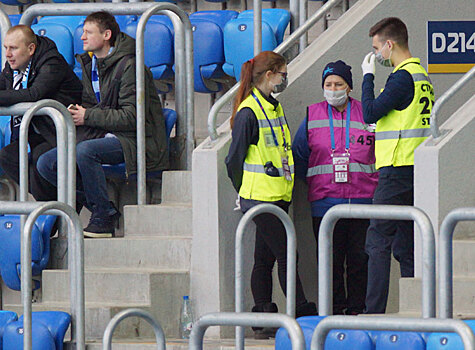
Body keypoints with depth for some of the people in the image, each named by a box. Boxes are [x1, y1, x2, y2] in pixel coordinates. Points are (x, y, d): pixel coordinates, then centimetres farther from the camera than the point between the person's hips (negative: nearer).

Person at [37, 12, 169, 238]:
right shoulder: (89, 64, 12)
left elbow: (133, 117, -19)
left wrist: (88, 117, -17)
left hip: (134, 139, -9)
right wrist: (77, 113, -4)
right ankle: (103, 208, -4)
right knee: (47, 163, -7)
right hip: (106, 136, 9)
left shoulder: (128, 66, -14)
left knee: (84, 151, -35)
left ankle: (103, 218, -21)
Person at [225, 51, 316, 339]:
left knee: (265, 258, 9)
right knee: (285, 255, -8)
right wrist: (245, 192, 0)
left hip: (279, 195, 8)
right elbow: (235, 158, -8)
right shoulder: (248, 112, -12)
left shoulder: (275, 108, 15)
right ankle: (305, 316, -7)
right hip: (260, 196, -8)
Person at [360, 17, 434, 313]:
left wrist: (368, 76, -3)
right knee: (405, 246, 9)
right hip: (417, 171, 9)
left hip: (397, 170, -9)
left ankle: (374, 313, -14)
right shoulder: (422, 75, 17)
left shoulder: (402, 77, -12)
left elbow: (370, 113, -15)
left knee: (379, 242, -9)